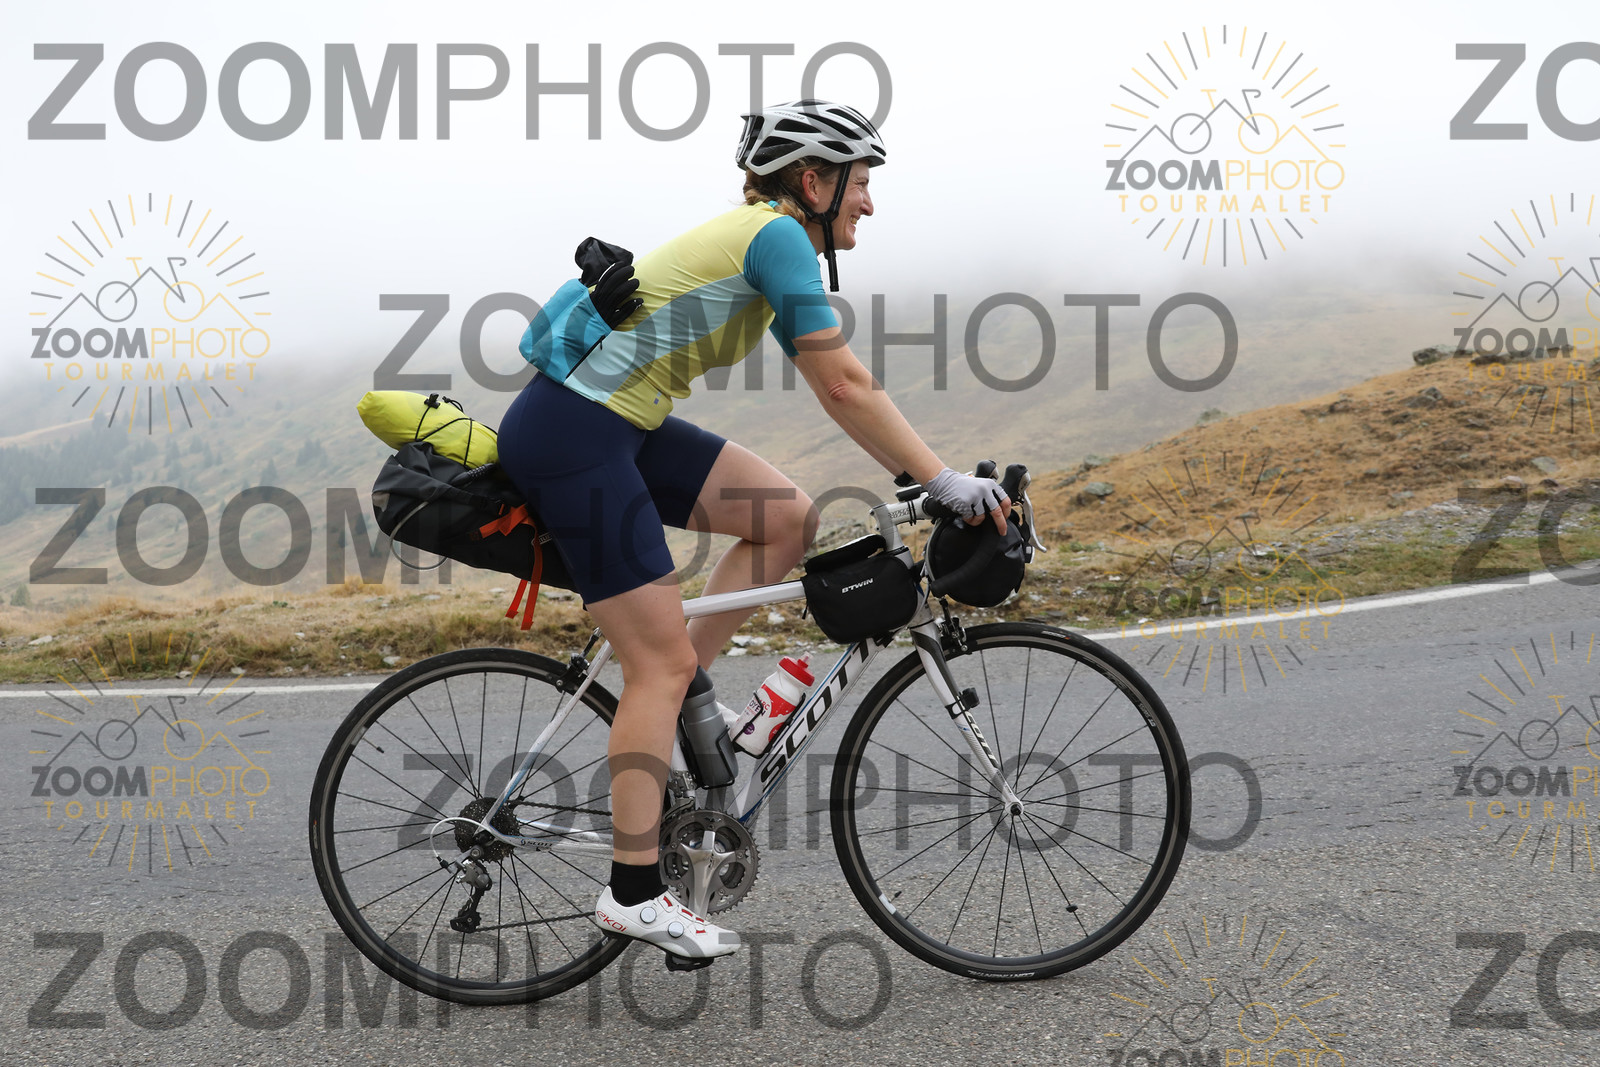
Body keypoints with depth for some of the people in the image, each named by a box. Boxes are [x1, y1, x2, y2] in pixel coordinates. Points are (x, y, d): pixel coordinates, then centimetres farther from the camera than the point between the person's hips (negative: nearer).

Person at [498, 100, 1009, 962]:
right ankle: (634, 894, 0)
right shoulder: (779, 236, -12)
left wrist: (925, 475, 14)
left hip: (618, 426, 9)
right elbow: (845, 388, -16)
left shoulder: (765, 240, 17)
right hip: (571, 435, -9)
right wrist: (943, 481, -11)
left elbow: (836, 389, 19)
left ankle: (676, 699, 9)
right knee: (661, 662, -7)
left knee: (789, 516, 6)